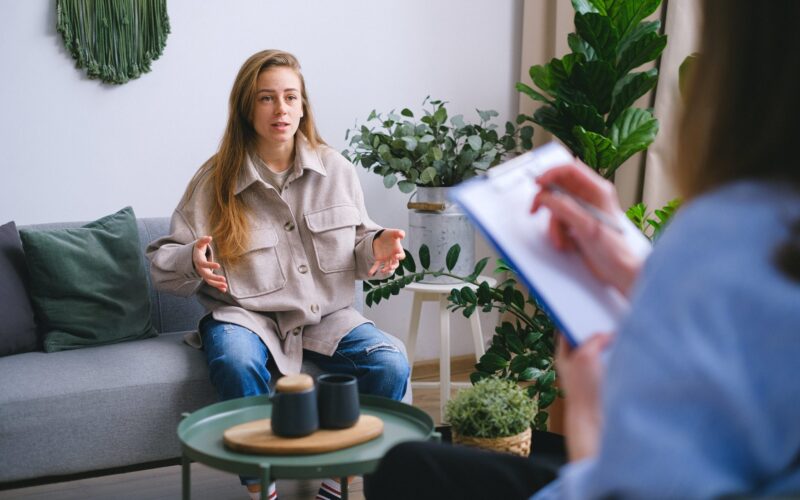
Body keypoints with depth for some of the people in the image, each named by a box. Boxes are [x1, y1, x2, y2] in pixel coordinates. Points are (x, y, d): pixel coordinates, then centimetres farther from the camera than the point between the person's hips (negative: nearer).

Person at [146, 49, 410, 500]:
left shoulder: (336, 169, 5)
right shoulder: (215, 180, -1)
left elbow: (358, 247, 15)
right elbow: (162, 261, 1)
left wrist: (377, 247, -10)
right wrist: (192, 262, -23)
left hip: (326, 315, 3)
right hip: (246, 315, -2)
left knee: (392, 364, -23)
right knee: (237, 364, -37)